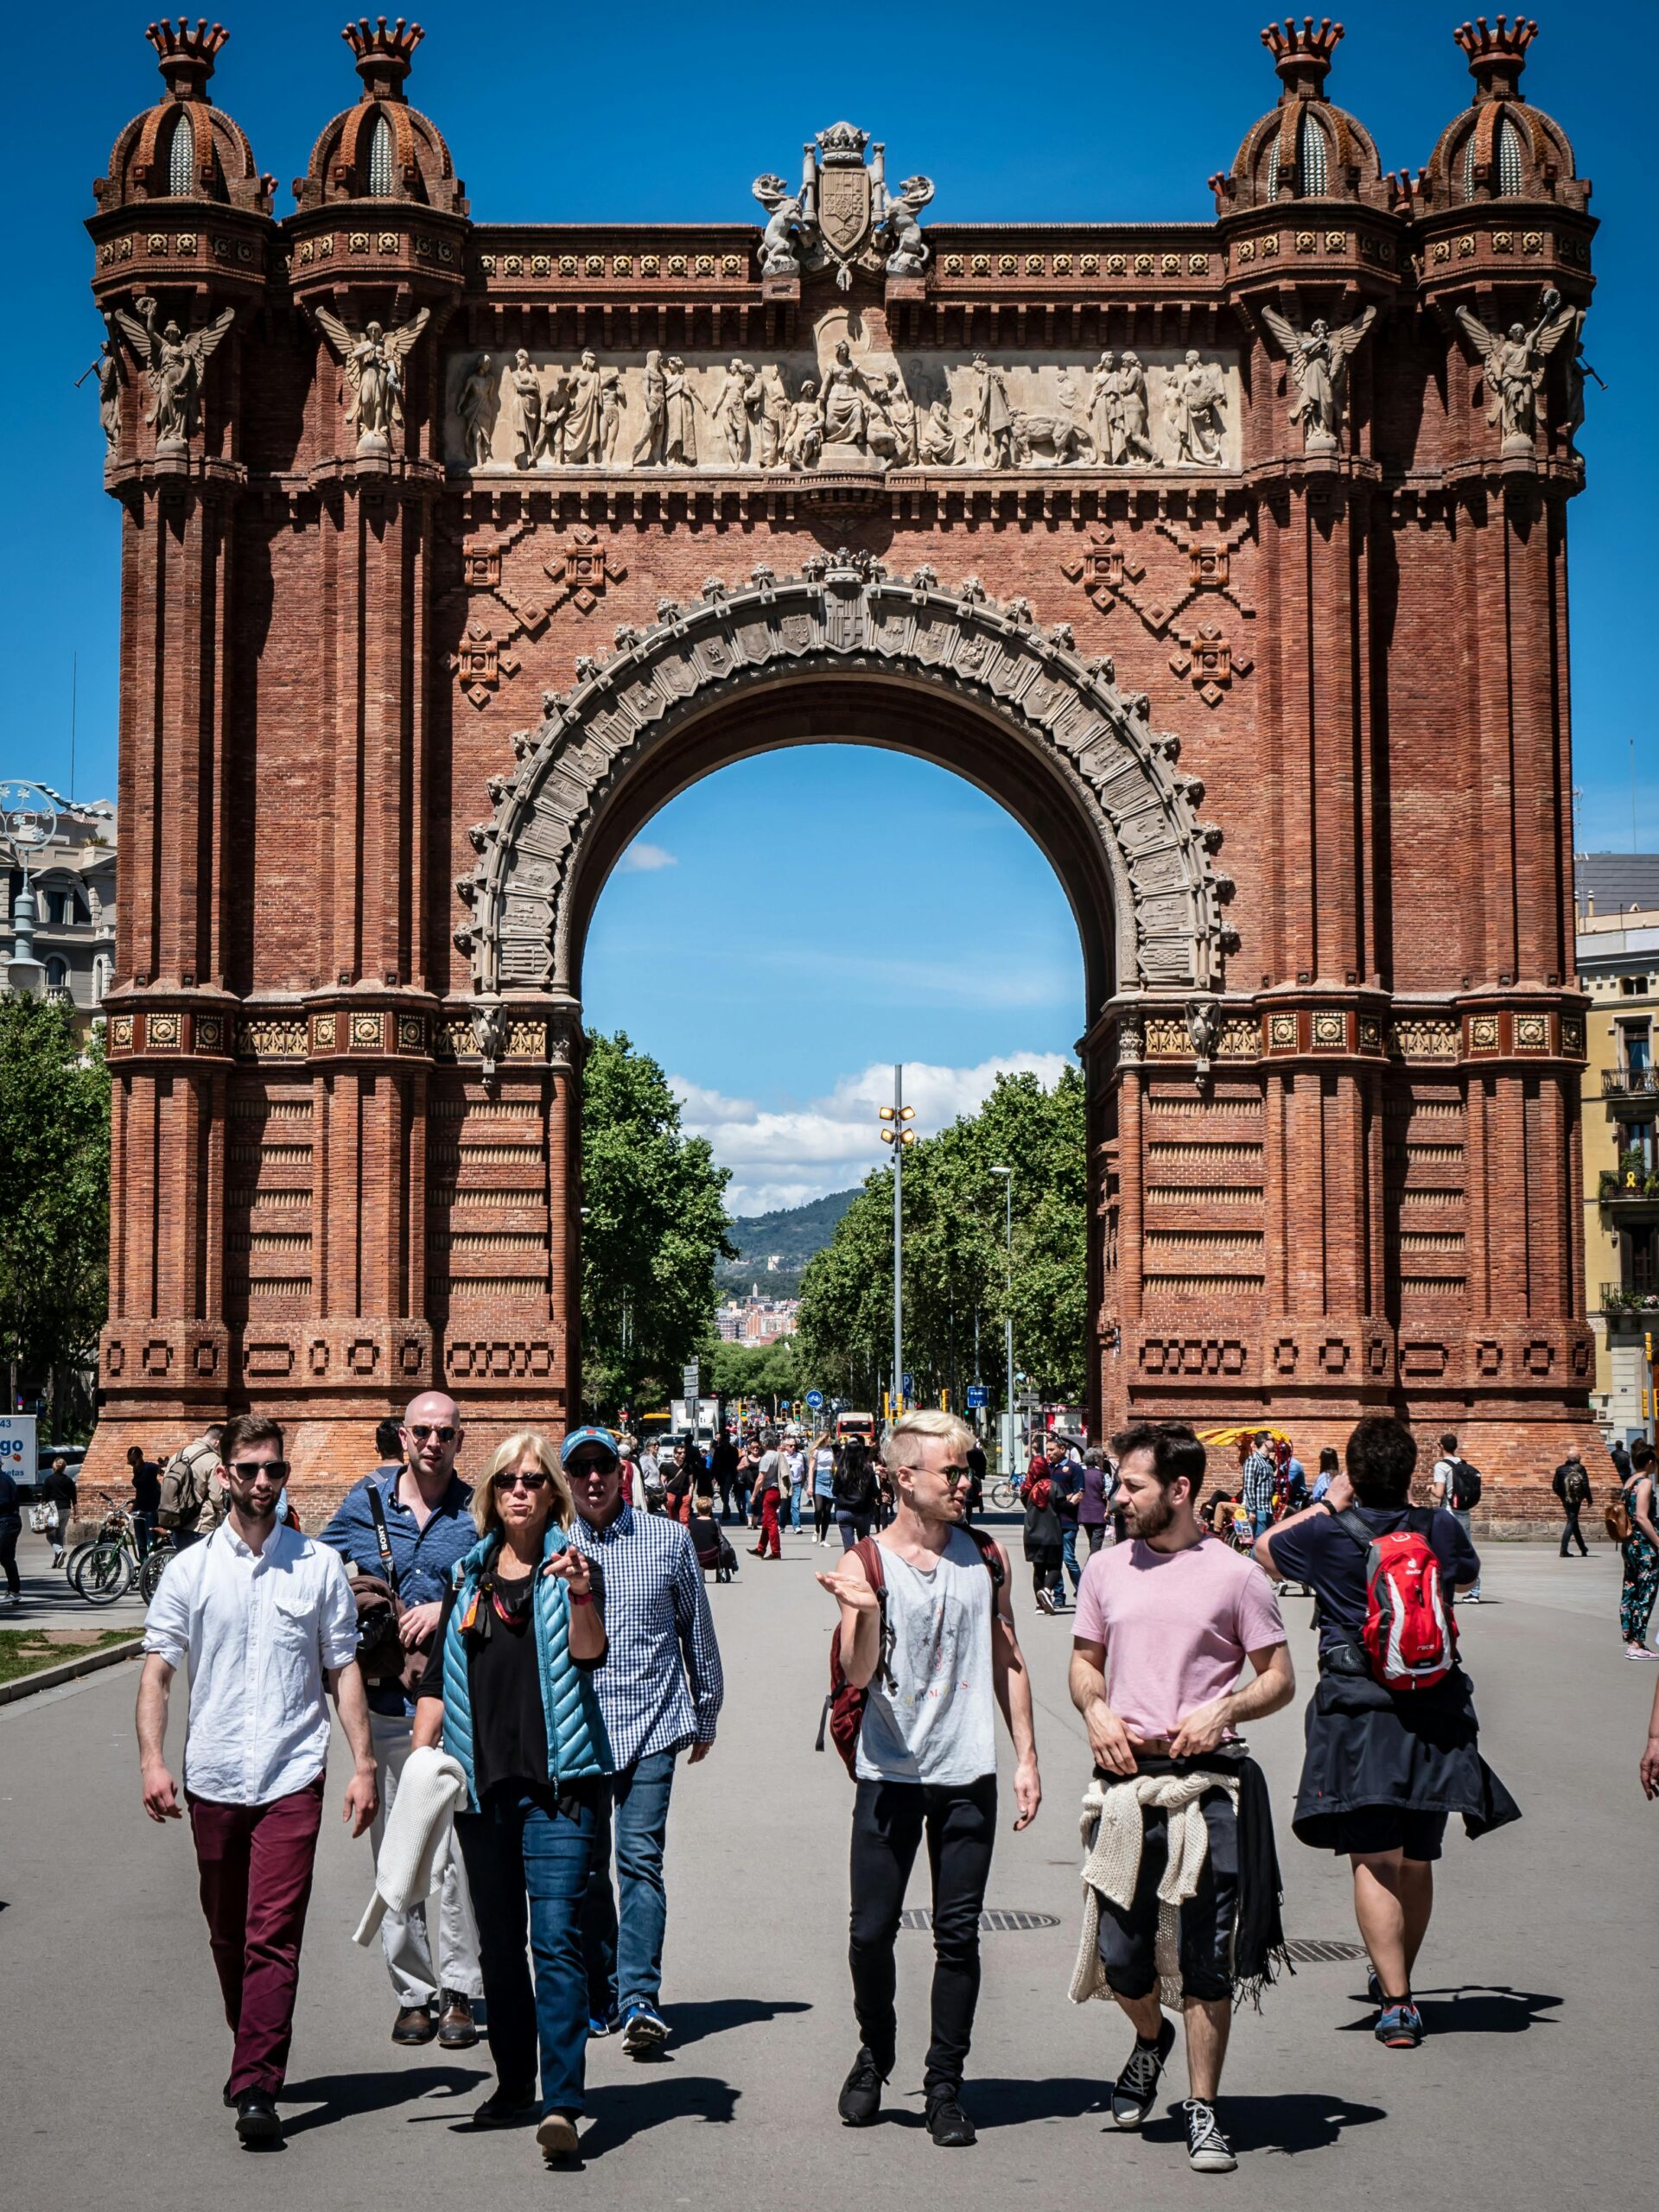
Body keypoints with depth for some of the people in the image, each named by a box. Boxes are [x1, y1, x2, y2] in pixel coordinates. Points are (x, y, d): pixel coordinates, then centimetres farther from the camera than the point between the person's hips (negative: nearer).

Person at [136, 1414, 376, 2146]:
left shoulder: (319, 1565, 5)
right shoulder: (190, 1569, 6)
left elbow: (343, 1670, 8)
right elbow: (157, 1669, 4)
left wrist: (363, 1765, 2)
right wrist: (151, 1761, -9)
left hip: (292, 1776, -2)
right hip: (212, 1777, 2)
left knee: (273, 1937, -11)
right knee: (228, 1935, 14)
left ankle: (256, 2090, -14)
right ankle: (252, 2054, 33)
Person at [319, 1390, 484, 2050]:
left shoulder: (477, 1512, 4)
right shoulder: (364, 1502, 8)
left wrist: (448, 1608, -13)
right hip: (384, 1701, 2)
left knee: (460, 1847, -5)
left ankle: (460, 1992, 4)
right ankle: (413, 1992, 14)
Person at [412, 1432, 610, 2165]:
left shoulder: (569, 1563, 1)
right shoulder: (468, 1574, 13)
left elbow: (588, 1653, -14)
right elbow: (438, 1677, 16)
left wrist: (581, 1594, -32)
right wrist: (420, 1760, 7)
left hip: (557, 1779, -5)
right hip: (481, 1780, 5)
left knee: (556, 1936, -13)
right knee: (498, 1942, 12)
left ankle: (563, 2103, -18)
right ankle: (514, 2083, 26)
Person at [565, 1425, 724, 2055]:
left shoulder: (669, 1541, 4)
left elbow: (698, 1633, 13)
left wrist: (706, 1715, 17)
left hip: (650, 1725, -2)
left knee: (640, 1857, -12)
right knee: (585, 1866, 8)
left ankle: (640, 2000, -16)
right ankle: (599, 1996, 20)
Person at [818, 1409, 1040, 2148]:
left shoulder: (985, 1556, 6)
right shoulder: (866, 1561, -4)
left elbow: (1007, 1661, 13)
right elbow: (858, 1675, -11)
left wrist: (1027, 1757, 8)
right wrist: (864, 1611, -29)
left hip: (968, 1774, 2)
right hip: (890, 1774, -2)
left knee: (958, 1935, 3)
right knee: (871, 1932, 2)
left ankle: (945, 2085, 14)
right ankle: (874, 2059, 26)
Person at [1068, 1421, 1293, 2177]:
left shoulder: (1234, 1576, -2)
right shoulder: (1107, 1569, 9)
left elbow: (1280, 1679, 3)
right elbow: (1085, 1660, 20)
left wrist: (1223, 1710, -16)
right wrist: (1095, 1710, -1)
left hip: (1207, 1782, -3)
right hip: (1125, 1779, 3)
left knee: (1207, 1958, -1)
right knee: (1119, 1954, 5)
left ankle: (1203, 2113, 11)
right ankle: (1151, 2037, 38)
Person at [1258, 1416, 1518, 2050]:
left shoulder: (1328, 1534, -5)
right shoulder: (1442, 1528, 1)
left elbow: (1265, 1550, 15)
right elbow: (1467, 1577, 24)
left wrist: (1327, 1504, 21)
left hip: (1355, 1708, -3)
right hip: (1433, 1711, 3)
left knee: (1373, 1861, -4)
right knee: (1417, 1862, 15)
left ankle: (1395, 2003, -13)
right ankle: (1397, 1981, 31)